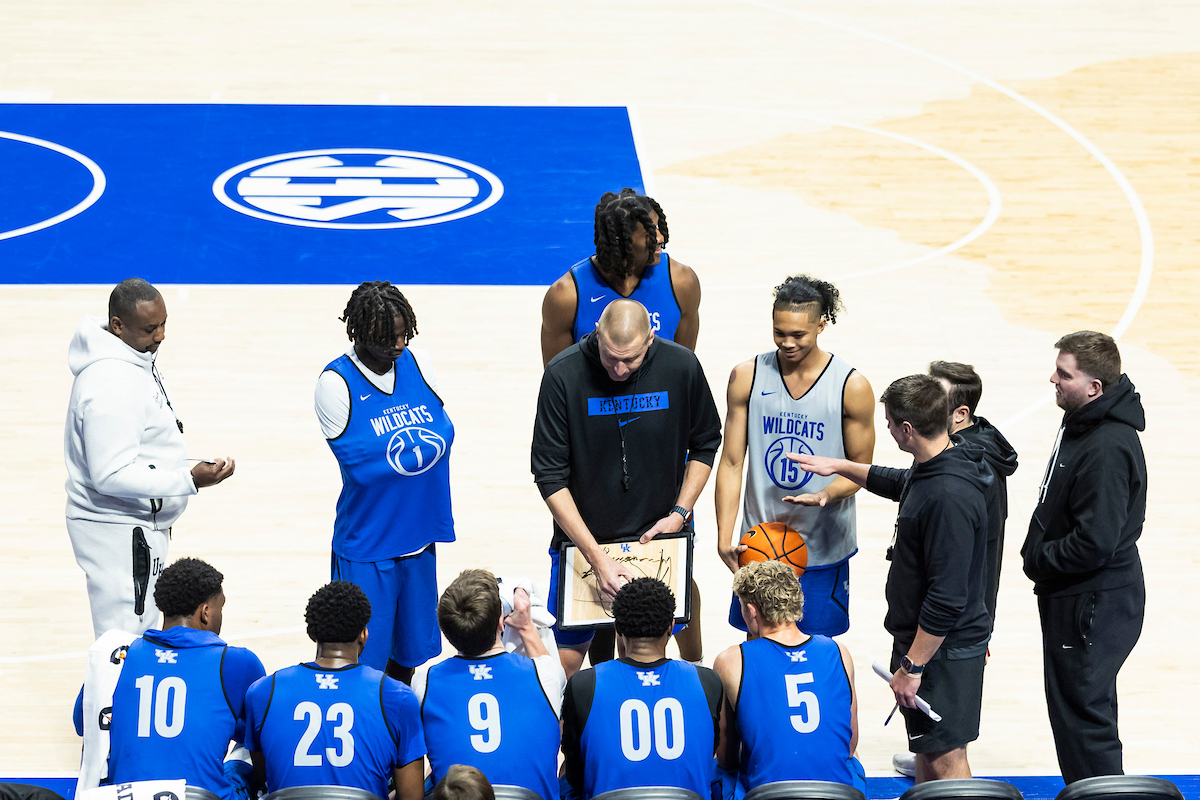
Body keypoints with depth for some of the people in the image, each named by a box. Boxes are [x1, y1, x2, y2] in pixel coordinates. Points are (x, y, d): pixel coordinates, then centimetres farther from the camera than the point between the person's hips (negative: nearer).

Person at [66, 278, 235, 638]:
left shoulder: (138, 359, 7)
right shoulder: (109, 385, -26)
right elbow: (111, 475, -28)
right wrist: (189, 481, -28)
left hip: (142, 525, 11)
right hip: (120, 534, -11)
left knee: (144, 632, 16)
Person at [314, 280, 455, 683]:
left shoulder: (417, 364, 3)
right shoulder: (336, 382, -13)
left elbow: (444, 431, 0)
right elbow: (359, 465, -16)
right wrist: (416, 449, -9)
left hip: (419, 539, 5)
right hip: (366, 546, -5)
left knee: (409, 649, 17)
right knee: (363, 660, -4)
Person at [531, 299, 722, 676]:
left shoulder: (681, 366, -11)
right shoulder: (563, 375, -17)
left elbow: (706, 443, 7)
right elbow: (549, 475, -14)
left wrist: (680, 512, -4)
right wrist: (598, 557, -19)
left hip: (661, 534, 2)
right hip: (582, 538, -2)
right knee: (565, 658, -1)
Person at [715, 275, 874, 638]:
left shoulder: (851, 387, -9)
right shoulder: (747, 377, -3)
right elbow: (732, 463, -1)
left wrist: (825, 495, -23)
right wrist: (724, 537, -10)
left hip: (823, 548, -2)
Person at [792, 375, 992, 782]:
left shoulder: (951, 498, -29)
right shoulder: (929, 469, 3)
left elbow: (947, 599, -28)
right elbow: (898, 482, 31)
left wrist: (912, 666, -23)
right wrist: (839, 466, 34)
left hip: (944, 648, -10)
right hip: (918, 636, 10)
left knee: (945, 757, -3)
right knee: (927, 750, 20)